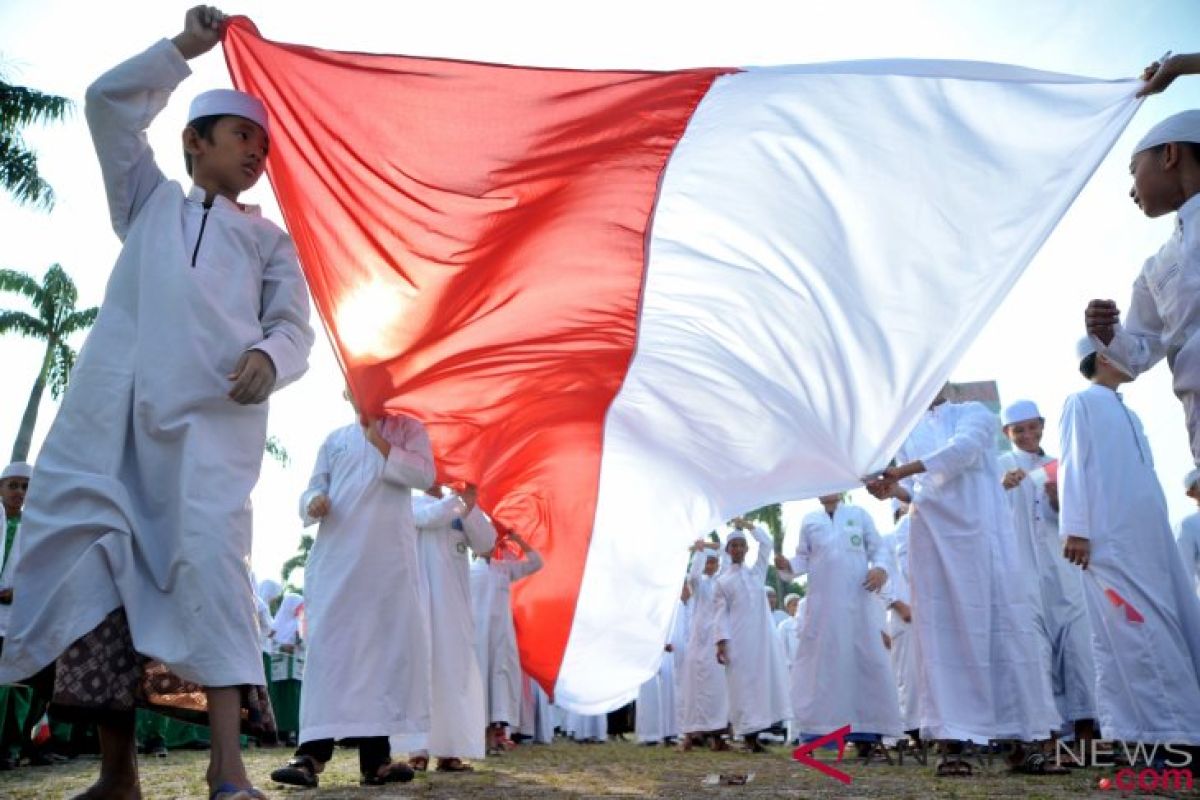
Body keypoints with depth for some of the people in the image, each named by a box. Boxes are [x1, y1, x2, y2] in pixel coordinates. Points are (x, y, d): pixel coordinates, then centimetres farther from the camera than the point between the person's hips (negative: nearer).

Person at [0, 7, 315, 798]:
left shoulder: (269, 240, 23)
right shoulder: (150, 199, 28)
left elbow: (296, 326, 9)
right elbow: (110, 101, 23)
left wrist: (269, 357, -13)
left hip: (213, 410, -2)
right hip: (114, 405, 2)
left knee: (208, 552, -17)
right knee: (90, 555, -5)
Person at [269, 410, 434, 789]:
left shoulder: (408, 427, 14)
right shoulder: (334, 440, 21)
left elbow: (425, 474, -1)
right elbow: (312, 489, 16)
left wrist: (381, 444, -5)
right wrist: (313, 503, -7)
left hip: (389, 558, -1)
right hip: (336, 557, 1)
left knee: (386, 646, -2)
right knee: (329, 646, -7)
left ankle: (376, 757, 4)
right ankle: (312, 753, -8)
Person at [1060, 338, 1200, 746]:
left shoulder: (1127, 414, 25)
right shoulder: (1082, 403, 3)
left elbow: (1143, 478, 23)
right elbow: (1072, 465, -6)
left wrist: (1160, 534, 15)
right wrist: (1075, 528, -16)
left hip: (1149, 539, 8)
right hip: (1110, 540, -8)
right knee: (1135, 635, -10)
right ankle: (1151, 731, -7)